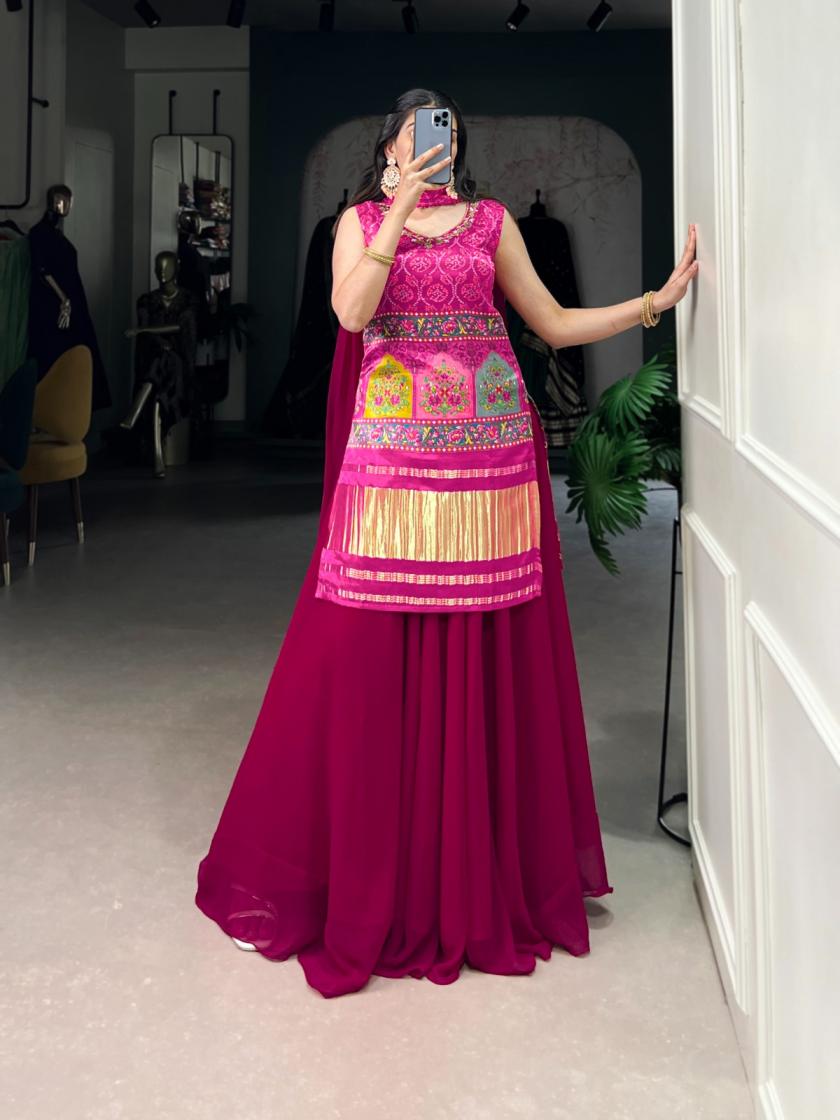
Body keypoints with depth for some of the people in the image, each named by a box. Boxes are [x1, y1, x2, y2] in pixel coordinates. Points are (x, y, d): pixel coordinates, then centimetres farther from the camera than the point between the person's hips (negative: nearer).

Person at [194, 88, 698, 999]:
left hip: (488, 460, 2)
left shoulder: (491, 220, 15)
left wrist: (656, 300, 10)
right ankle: (369, 875, 14)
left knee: (487, 665, 3)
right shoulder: (360, 221, 11)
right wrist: (401, 212, -14)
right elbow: (351, 314, -8)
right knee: (366, 662, -3)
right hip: (391, 460, -1)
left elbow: (554, 324, 15)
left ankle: (488, 872, 18)